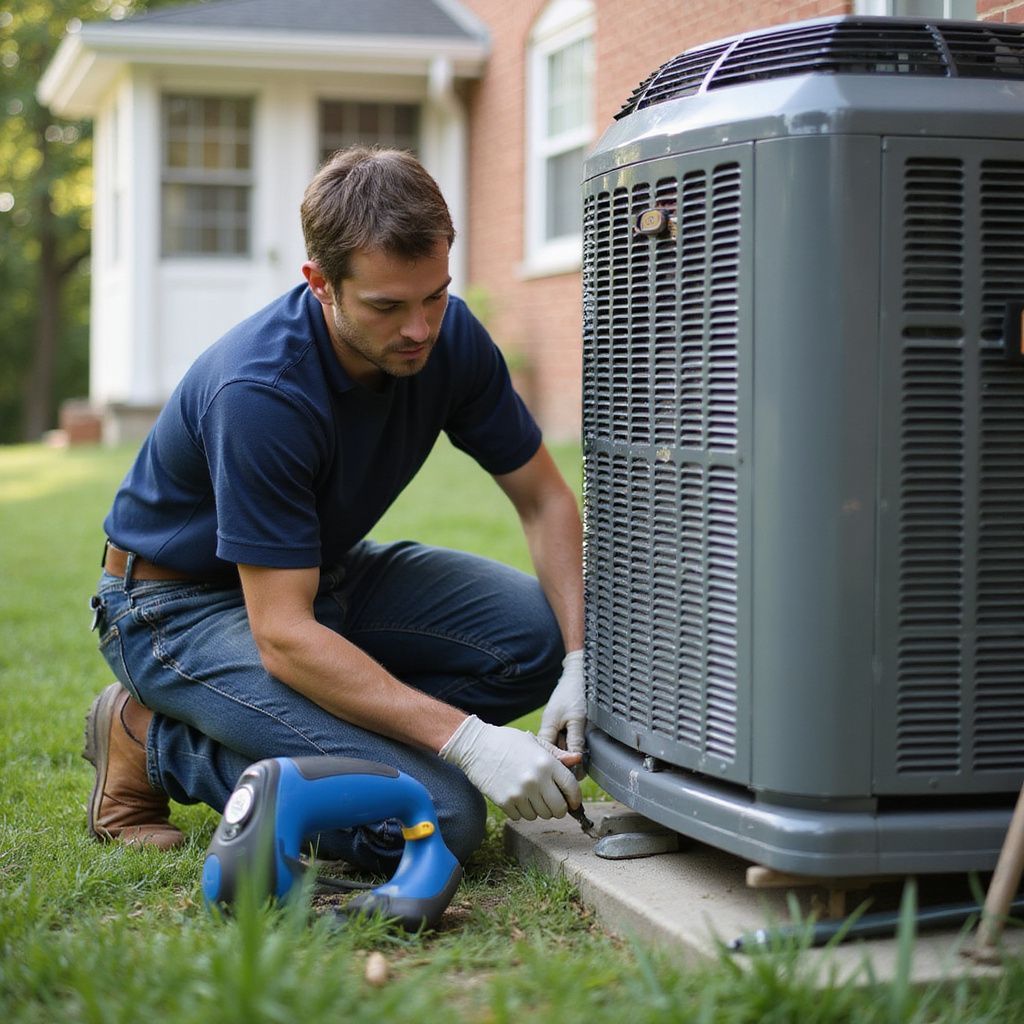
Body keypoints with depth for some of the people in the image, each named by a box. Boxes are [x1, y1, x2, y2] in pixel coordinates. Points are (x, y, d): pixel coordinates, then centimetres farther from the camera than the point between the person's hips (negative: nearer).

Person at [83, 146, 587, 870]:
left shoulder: (450, 337, -13)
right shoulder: (261, 392, -34)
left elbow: (545, 500, -2)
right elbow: (283, 635, -34)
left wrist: (581, 662, -18)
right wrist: (467, 740, -39)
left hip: (324, 571, 7)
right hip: (185, 602, -7)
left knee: (538, 633, -14)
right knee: (435, 816, -23)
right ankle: (157, 742, -5)